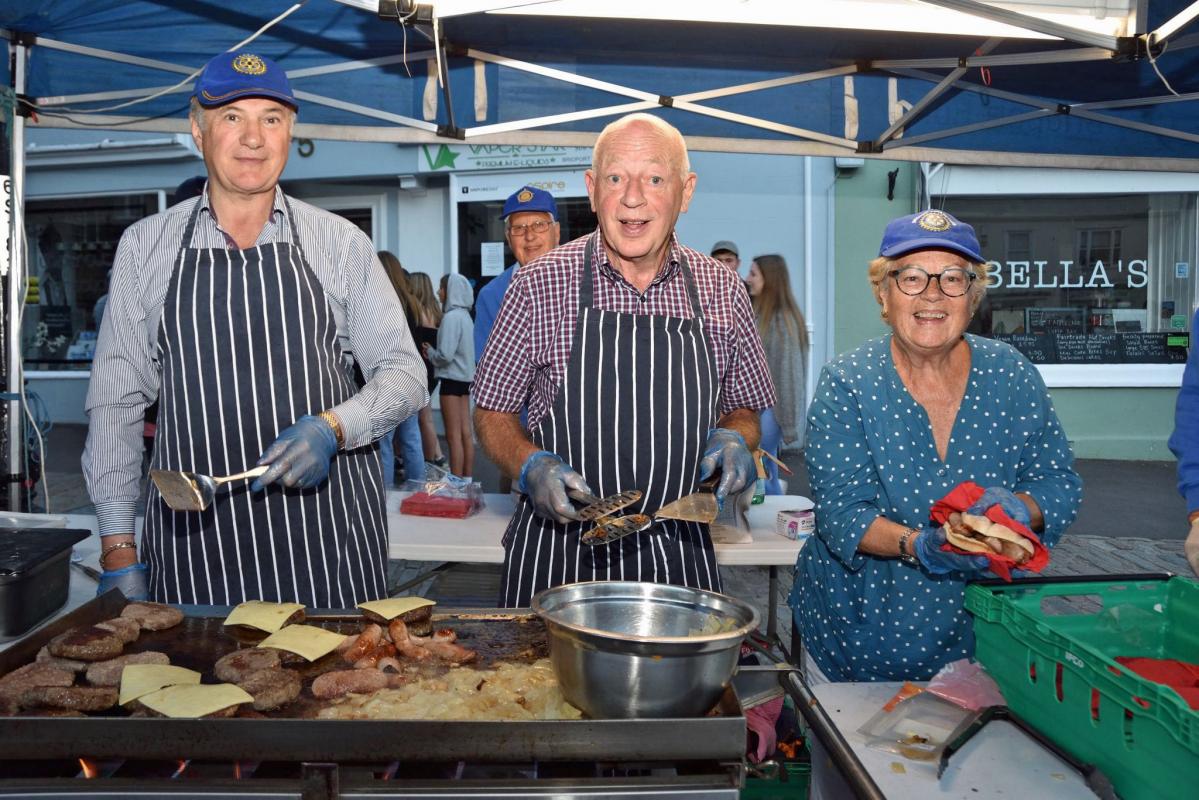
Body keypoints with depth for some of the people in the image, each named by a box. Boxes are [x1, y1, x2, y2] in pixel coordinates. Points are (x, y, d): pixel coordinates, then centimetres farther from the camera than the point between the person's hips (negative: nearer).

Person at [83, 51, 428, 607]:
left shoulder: (340, 242, 3)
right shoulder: (145, 246, 6)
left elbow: (403, 373, 4)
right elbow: (116, 399, 6)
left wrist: (332, 429, -16)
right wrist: (118, 550, 1)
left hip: (326, 525, 0)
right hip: (192, 528, 1)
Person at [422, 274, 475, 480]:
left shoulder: (451, 317, -16)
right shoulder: (465, 316, 11)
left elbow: (445, 355, -20)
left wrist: (430, 352, -1)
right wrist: (433, 351, 7)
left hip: (452, 378, -9)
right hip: (465, 377, 9)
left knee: (454, 436, -4)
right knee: (466, 434, 11)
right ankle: (467, 479, 17)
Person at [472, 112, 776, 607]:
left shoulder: (722, 292, 2)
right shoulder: (537, 285, -5)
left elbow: (743, 410, 14)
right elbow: (492, 412, 2)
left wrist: (733, 440, -8)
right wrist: (530, 467, -16)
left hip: (678, 555, 2)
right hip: (555, 553, -1)